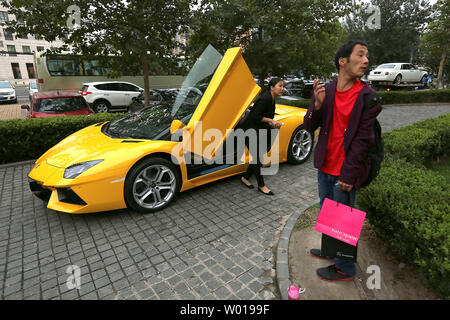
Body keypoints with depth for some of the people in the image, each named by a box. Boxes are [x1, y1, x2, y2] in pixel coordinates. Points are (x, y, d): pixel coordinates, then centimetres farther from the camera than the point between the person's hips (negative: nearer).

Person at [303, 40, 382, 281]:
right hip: (324, 167, 5)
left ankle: (345, 268, 29)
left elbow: (363, 139, -13)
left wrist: (348, 175, -14)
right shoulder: (326, 91, 1)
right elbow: (309, 127, 1)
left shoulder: (368, 97, -10)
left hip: (345, 172, -5)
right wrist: (317, 105, -18)